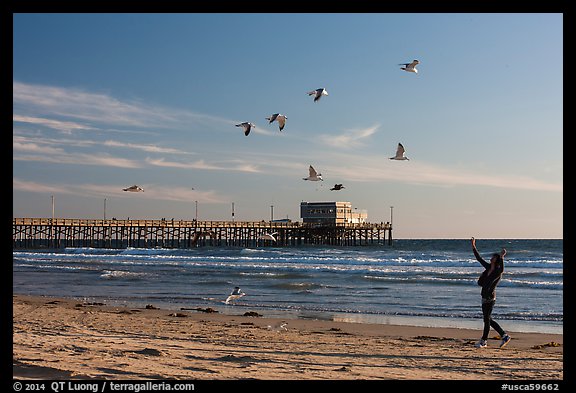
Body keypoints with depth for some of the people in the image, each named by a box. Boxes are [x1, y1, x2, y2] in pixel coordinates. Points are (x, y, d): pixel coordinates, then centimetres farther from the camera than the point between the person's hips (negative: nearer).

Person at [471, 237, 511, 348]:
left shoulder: (498, 271, -12)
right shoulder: (488, 267, 10)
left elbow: (502, 269, -36)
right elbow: (479, 259, 18)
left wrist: (502, 257, -45)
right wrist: (474, 247, 16)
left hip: (490, 297, -9)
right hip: (485, 297, 9)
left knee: (487, 319, -2)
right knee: (488, 319, 13)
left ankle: (483, 341, 6)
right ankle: (504, 336, 18)